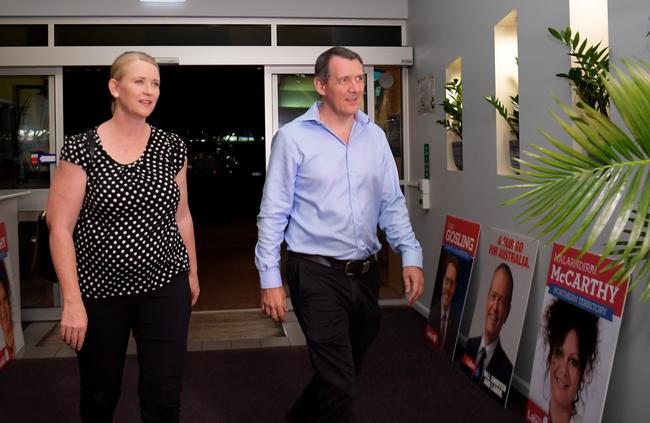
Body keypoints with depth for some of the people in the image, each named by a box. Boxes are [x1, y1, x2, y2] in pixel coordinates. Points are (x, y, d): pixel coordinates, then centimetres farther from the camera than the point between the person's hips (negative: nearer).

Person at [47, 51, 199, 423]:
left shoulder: (172, 147, 2)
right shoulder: (82, 148, -8)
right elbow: (60, 229, -9)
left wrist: (192, 271, 16)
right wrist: (72, 301, -13)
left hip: (166, 287, 2)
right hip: (100, 292, -1)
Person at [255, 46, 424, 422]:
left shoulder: (375, 136, 6)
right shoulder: (293, 138, -8)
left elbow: (392, 203, 8)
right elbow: (273, 214, -7)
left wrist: (411, 256, -3)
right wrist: (270, 278, -10)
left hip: (366, 273, 6)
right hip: (317, 274, -6)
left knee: (347, 369, 21)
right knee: (339, 382, -3)